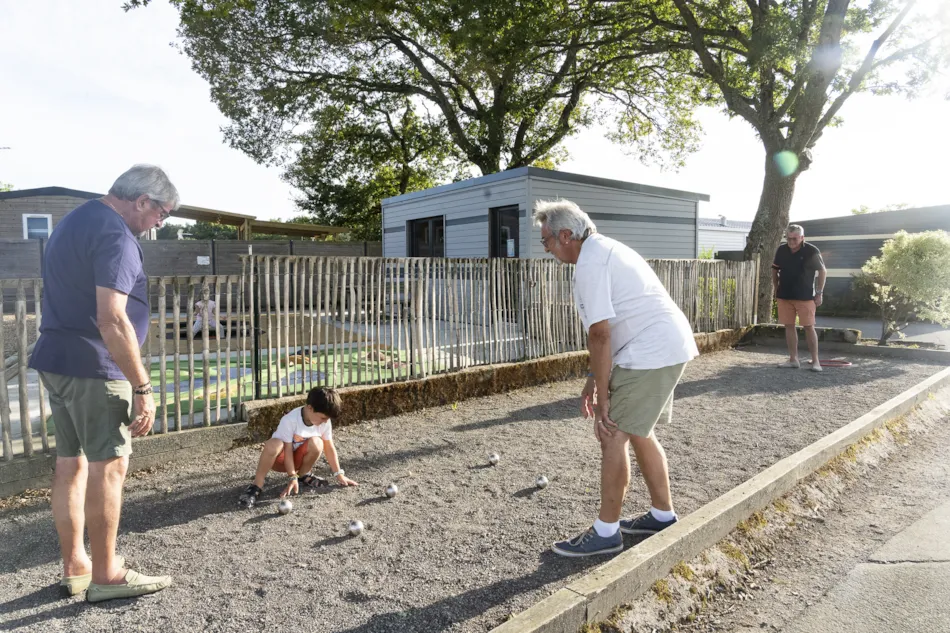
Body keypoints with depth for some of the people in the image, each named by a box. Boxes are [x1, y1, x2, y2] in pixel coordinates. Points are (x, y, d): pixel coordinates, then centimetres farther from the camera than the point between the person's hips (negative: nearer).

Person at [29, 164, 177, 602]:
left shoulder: (74, 220, 16)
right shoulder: (115, 235, -17)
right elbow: (111, 320, -25)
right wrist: (142, 388, -22)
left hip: (57, 361, 10)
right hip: (93, 367, -10)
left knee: (70, 463, 13)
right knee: (108, 466, -2)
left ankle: (74, 567, 24)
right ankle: (106, 576, 7)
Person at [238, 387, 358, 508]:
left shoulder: (325, 421, -15)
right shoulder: (289, 421, -30)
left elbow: (329, 448, -7)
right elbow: (288, 451, -25)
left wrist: (339, 475, -6)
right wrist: (292, 477, -27)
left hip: (299, 457, 4)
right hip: (280, 458, -4)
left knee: (316, 443, -29)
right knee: (274, 444, -40)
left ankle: (303, 475, -2)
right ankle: (256, 486, -26)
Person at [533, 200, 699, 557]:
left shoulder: (589, 262, -16)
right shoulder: (604, 250, 17)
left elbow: (600, 333, -21)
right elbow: (609, 327, 20)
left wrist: (602, 394, -14)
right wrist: (595, 379, 18)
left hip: (652, 353, -11)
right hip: (668, 348, 11)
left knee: (612, 435, -5)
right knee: (638, 432, 20)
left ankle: (606, 532, 6)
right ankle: (663, 515, 32)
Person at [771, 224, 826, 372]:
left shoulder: (812, 251, -9)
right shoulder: (781, 250, 1)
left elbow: (822, 271, -2)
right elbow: (775, 269, 14)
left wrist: (819, 293, -5)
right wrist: (775, 287, 7)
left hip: (805, 296, -4)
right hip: (784, 295, 4)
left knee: (809, 326, -3)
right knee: (789, 325, 6)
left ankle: (815, 361, 4)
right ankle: (793, 359, 13)